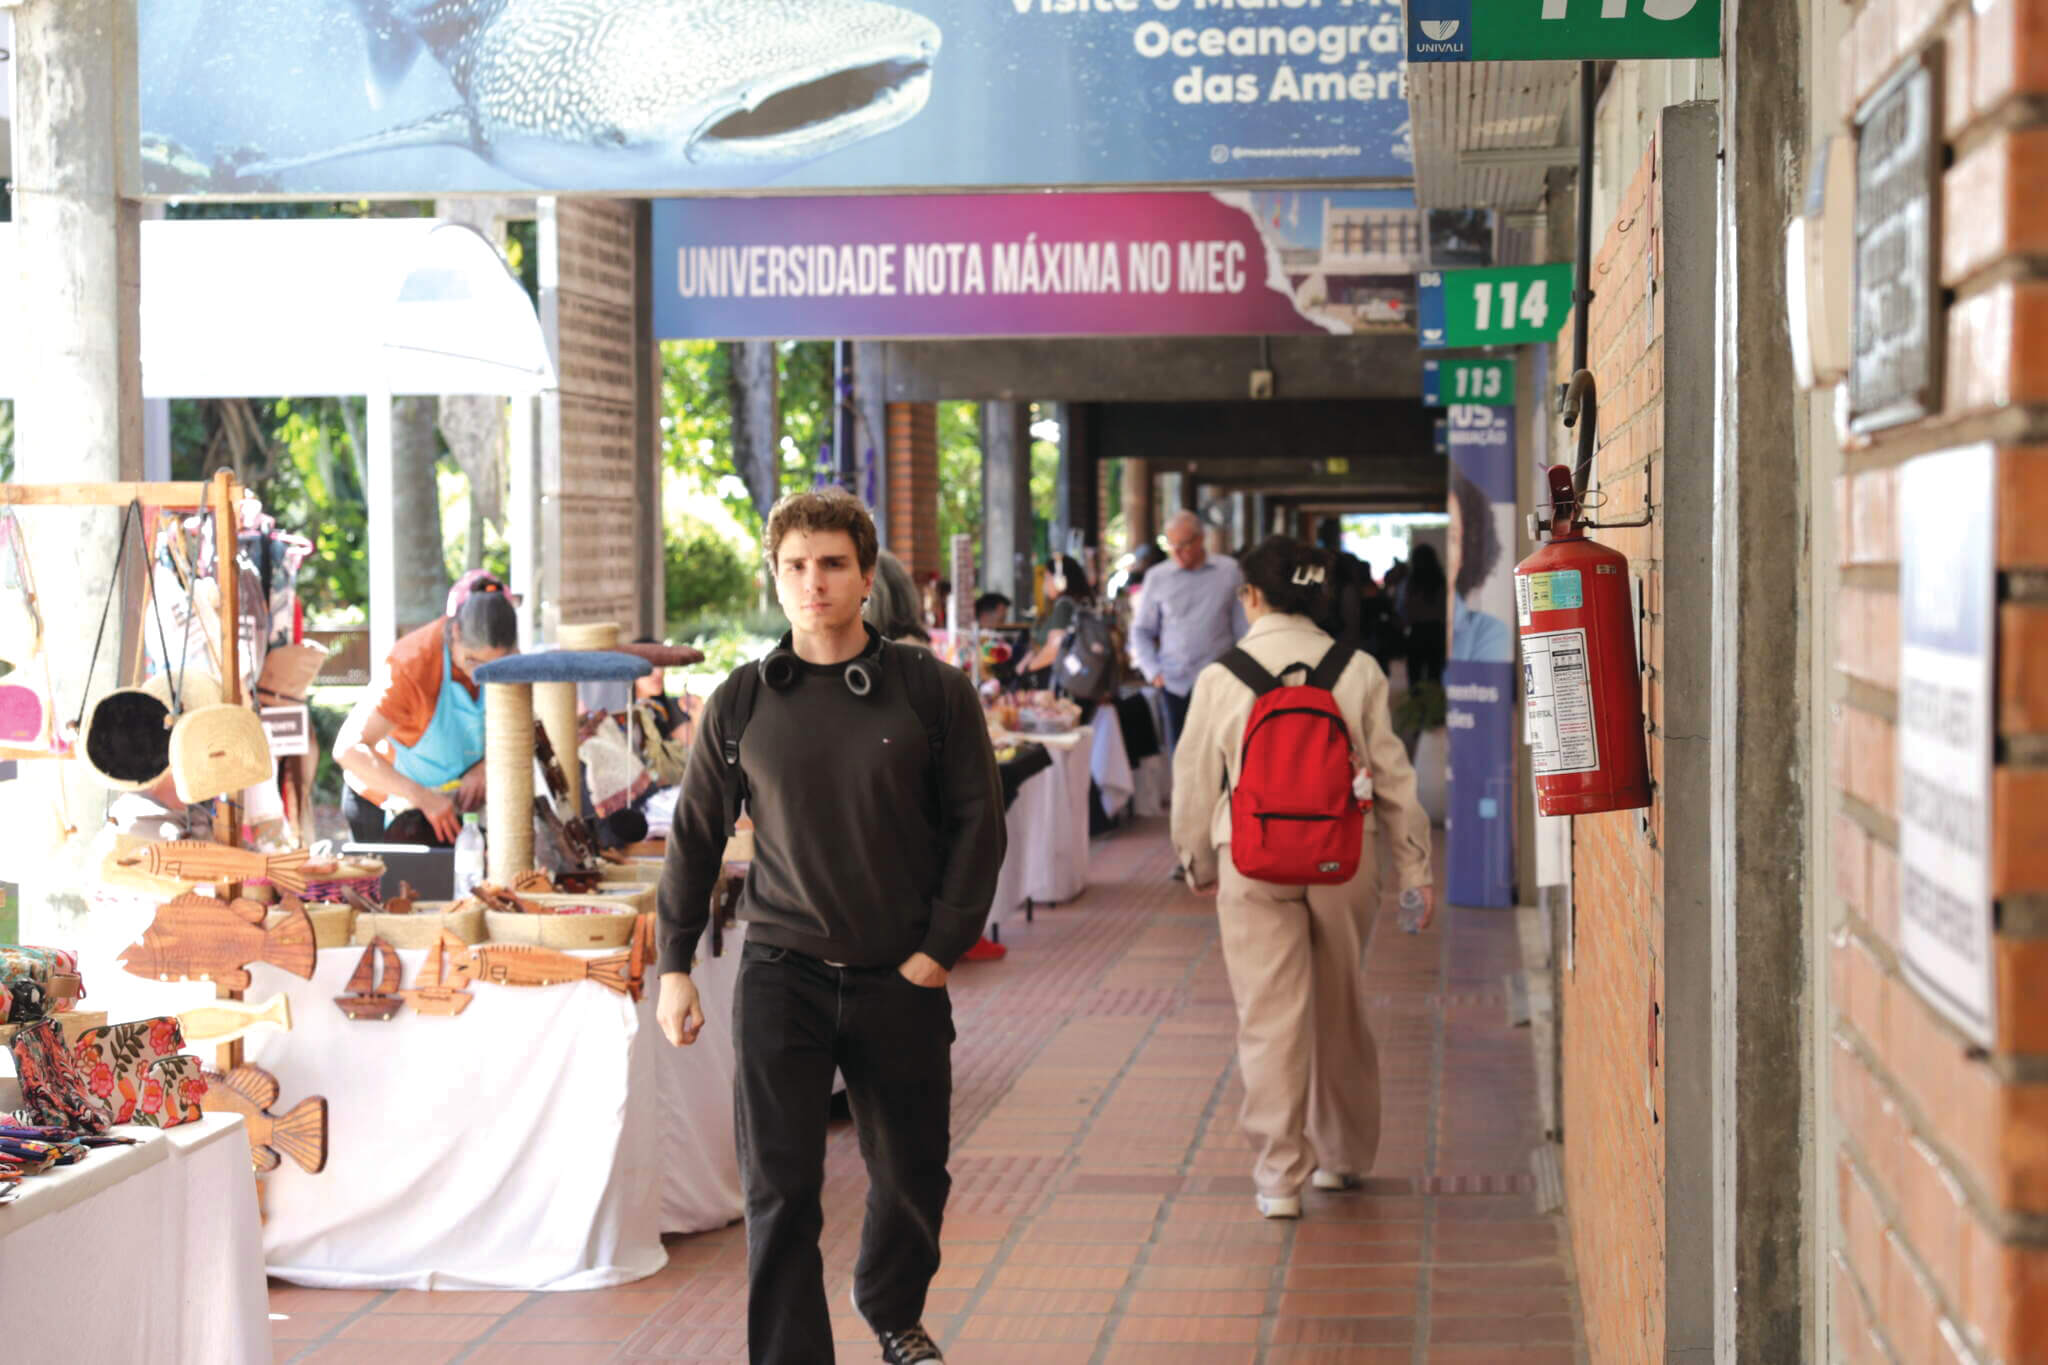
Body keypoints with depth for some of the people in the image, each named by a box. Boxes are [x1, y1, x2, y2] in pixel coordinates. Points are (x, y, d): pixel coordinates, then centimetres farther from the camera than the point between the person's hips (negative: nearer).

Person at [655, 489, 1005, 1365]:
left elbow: (978, 823, 1)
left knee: (912, 1173, 14)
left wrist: (941, 947, -6)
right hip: (781, 975, 0)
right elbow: (695, 838, 10)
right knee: (779, 1187, -6)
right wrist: (675, 966, 7)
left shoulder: (932, 692, -1)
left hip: (900, 980, 1)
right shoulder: (742, 703, 3)